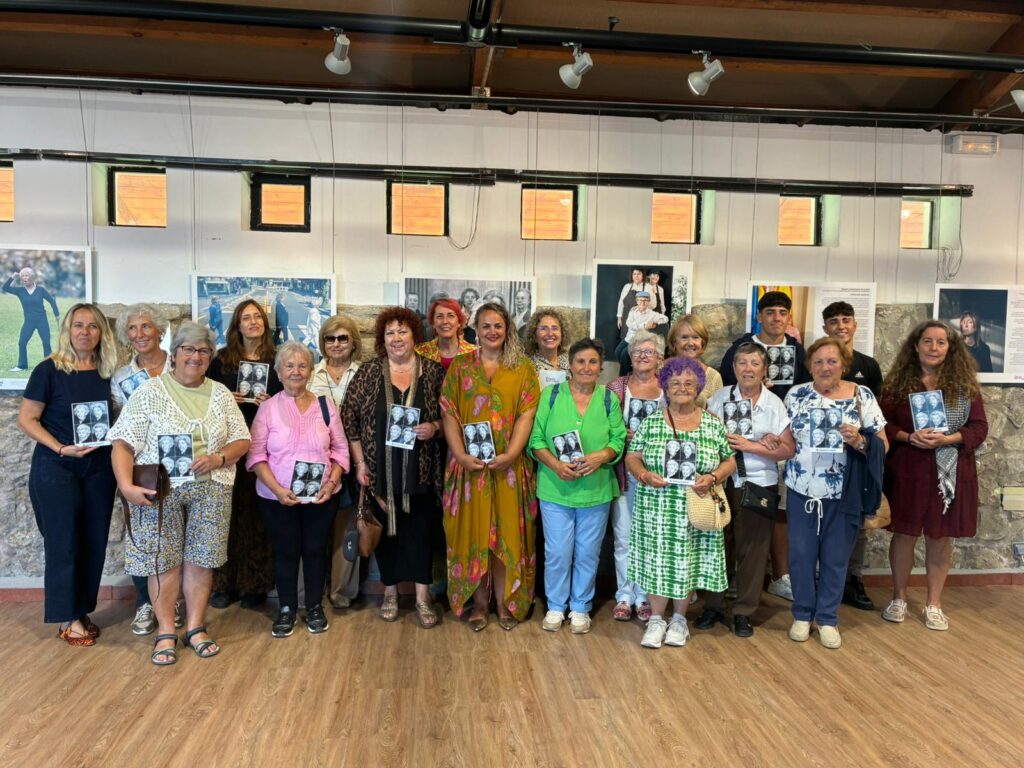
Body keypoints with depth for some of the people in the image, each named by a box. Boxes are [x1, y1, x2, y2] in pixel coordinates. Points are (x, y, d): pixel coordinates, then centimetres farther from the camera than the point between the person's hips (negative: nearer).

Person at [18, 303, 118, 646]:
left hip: (98, 467, 4)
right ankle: (67, 618, 13)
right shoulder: (49, 370, -7)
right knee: (64, 541, 2)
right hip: (56, 468, -4)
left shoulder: (107, 372, 5)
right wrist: (62, 449, -18)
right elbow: (26, 419, -7)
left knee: (94, 540, 8)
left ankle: (82, 611, 22)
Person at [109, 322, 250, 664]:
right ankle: (165, 633, 16)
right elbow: (123, 444, -5)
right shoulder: (150, 392, -1)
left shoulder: (220, 393, 9)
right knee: (163, 560, 2)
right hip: (159, 490, -2)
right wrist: (126, 485, -18)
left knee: (200, 558, 6)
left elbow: (242, 441, 8)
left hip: (210, 489, 2)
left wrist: (217, 458, -12)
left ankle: (196, 627, 20)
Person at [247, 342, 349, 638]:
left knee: (315, 550, 10)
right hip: (278, 497, -1)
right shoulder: (268, 408, -2)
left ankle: (315, 607, 27)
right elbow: (256, 454, -4)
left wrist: (331, 483, -10)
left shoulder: (325, 404, 3)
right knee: (285, 552, 9)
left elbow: (340, 449, 4)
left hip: (321, 496, 1)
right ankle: (286, 609, 27)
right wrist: (276, 488, -15)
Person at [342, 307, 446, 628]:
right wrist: (360, 462, -3)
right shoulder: (368, 371, 1)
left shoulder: (433, 371, 1)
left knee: (421, 529, 3)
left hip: (420, 470, 0)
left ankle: (423, 596, 14)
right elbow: (349, 418, 1)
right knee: (385, 529, 10)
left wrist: (434, 427, -14)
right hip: (380, 471, 1)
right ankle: (390, 591, 26)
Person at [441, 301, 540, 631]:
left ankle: (505, 601, 17)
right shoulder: (460, 367, 8)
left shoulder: (523, 369, 6)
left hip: (509, 465, 0)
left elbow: (527, 414, -2)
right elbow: (449, 414, 1)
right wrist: (460, 455, -11)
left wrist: (511, 454, -15)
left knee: (507, 532, 4)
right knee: (472, 531, 5)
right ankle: (479, 603, 17)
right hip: (470, 465, 1)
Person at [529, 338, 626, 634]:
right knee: (557, 553, 4)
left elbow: (618, 440, 3)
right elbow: (536, 440, -2)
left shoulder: (609, 399, 4)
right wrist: (555, 464, -17)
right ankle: (555, 607, 24)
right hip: (555, 488, -1)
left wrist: (601, 456, -17)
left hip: (596, 490, 1)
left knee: (587, 554, 10)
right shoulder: (551, 395, -1)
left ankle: (580, 608, 29)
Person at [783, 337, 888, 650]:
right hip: (802, 490, 1)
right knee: (801, 554, 7)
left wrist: (859, 441, -19)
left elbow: (882, 445, -2)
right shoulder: (796, 396, 2)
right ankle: (802, 615, 25)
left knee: (835, 558, 9)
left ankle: (828, 618, 25)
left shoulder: (863, 396, -1)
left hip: (844, 494, -1)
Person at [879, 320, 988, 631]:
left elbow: (979, 427, 0)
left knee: (941, 536, 8)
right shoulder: (898, 382, 1)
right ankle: (899, 598, 23)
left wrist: (947, 438, -17)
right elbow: (883, 424, 0)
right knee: (905, 534, 7)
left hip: (950, 472, 1)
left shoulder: (965, 383, 3)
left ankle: (934, 604, 22)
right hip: (908, 470, -1)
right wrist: (909, 437, -17)